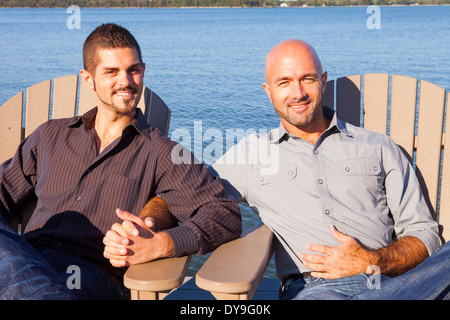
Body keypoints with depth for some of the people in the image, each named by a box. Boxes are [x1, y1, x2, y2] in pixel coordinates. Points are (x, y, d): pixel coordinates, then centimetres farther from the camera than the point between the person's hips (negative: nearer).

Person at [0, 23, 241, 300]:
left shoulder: (162, 153, 10)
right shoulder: (50, 136, 23)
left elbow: (227, 216, -2)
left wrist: (159, 245, -21)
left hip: (93, 275, -4)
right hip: (25, 264, 5)